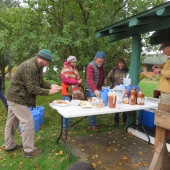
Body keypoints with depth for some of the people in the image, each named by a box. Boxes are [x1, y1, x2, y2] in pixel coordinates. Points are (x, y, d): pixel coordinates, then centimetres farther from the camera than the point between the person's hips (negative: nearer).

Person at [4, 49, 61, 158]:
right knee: (28, 121, -6)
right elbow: (32, 88, -28)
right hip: (17, 97, -11)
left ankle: (9, 145, 35)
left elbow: (40, 82, 8)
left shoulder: (38, 66, 5)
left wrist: (51, 86, -8)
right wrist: (49, 91, -23)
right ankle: (29, 150, 6)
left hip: (16, 96, 11)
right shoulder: (29, 67, -27)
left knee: (12, 121, 19)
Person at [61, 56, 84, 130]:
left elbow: (78, 78, 22)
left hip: (74, 92, 8)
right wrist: (76, 82, -17)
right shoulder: (65, 69, -8)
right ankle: (64, 127, 7)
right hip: (67, 92, -8)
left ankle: (69, 125, 25)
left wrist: (79, 82, -2)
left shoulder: (75, 69, 17)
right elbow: (65, 79, -19)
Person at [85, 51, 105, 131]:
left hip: (98, 89, 7)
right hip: (91, 90, -7)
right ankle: (92, 125, 7)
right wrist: (95, 90, -39)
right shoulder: (91, 66, -16)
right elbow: (89, 79, -27)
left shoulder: (101, 66, 11)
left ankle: (93, 122, 24)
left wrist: (101, 87, 12)